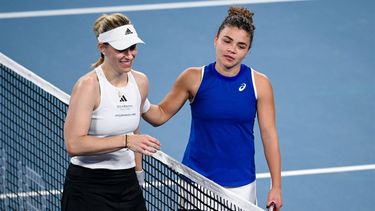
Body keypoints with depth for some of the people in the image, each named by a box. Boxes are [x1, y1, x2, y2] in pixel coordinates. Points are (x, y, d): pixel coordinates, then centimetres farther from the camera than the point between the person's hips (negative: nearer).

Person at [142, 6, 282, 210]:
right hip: (196, 182, 0)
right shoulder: (194, 78, -6)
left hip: (241, 186, 0)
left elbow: (269, 136, -4)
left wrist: (276, 187, -6)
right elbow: (161, 115, 3)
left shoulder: (259, 83, -5)